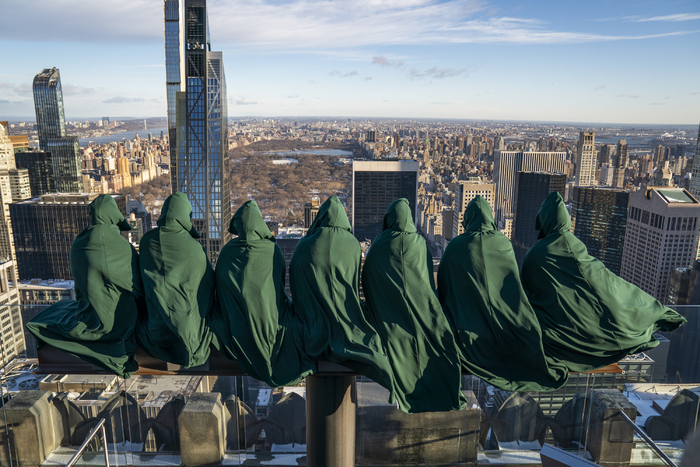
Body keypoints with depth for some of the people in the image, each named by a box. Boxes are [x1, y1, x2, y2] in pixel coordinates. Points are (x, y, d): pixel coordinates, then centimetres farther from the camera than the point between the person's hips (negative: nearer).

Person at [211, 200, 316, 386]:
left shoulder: (227, 252, -7)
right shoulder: (273, 250, -9)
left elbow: (220, 291, 3)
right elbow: (281, 286, 4)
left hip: (236, 327, 1)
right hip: (270, 323, -1)